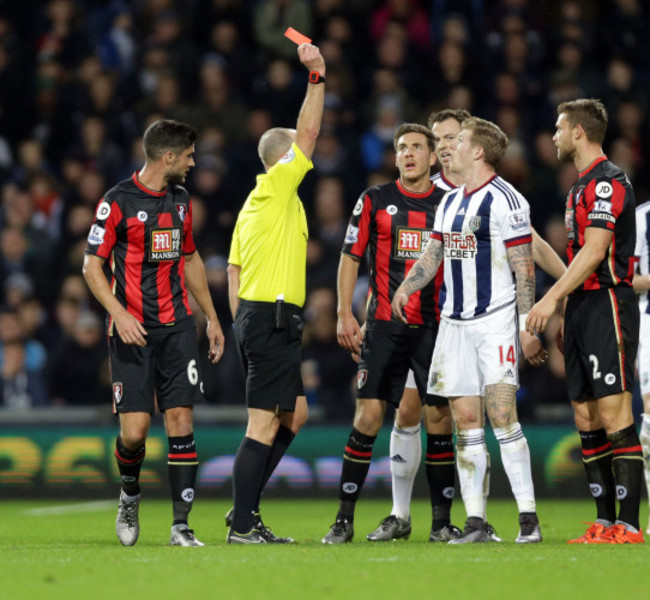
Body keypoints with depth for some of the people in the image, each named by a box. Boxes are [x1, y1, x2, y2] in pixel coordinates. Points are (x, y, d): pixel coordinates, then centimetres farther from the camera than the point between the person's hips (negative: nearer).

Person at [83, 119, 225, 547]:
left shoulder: (181, 199, 14)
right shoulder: (117, 202, -6)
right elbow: (92, 265, -5)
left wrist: (212, 318, 23)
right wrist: (119, 314, -17)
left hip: (177, 326, 5)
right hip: (133, 330, -5)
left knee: (180, 419, -6)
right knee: (135, 429, -9)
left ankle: (181, 524, -5)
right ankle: (130, 495, 22)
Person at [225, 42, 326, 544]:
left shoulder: (255, 203, 17)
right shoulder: (276, 186, -8)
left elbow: (233, 270, 18)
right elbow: (309, 132, -13)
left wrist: (241, 321, 18)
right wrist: (317, 77, -9)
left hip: (253, 316, 10)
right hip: (272, 318, -10)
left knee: (295, 414, 16)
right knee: (264, 424, -9)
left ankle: (246, 507, 14)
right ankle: (243, 526, -9)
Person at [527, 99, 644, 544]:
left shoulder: (608, 182, -11)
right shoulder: (582, 186, 20)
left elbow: (594, 250, -18)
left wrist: (553, 298, -20)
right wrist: (565, 311, 21)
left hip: (608, 305, -10)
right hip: (582, 308, 10)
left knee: (614, 415, -12)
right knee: (586, 416, 7)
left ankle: (629, 525, -14)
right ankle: (605, 521, 10)